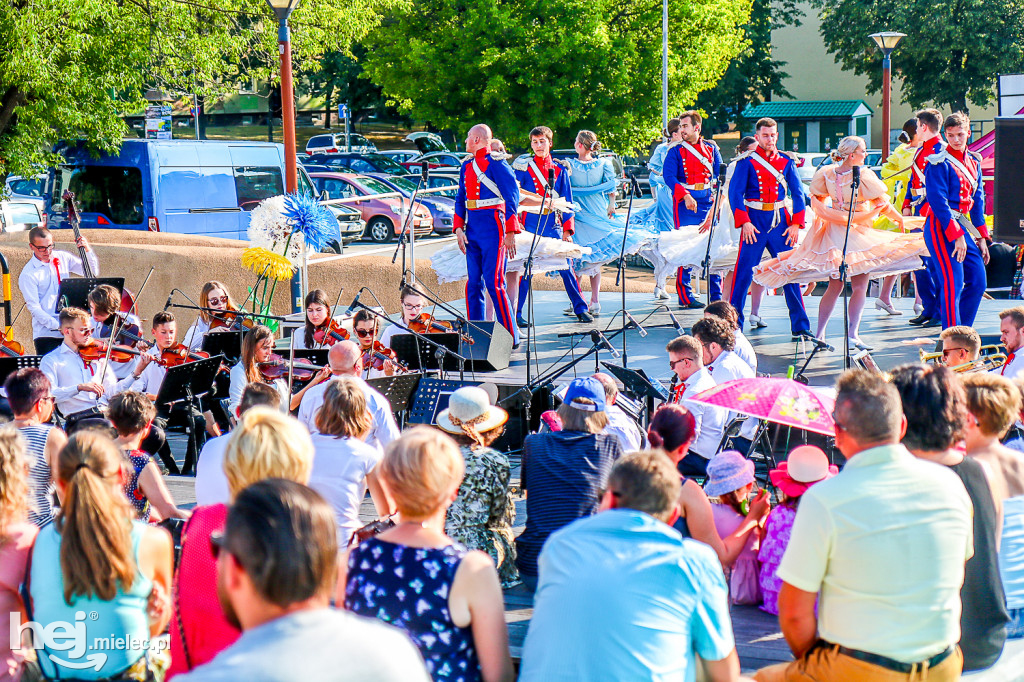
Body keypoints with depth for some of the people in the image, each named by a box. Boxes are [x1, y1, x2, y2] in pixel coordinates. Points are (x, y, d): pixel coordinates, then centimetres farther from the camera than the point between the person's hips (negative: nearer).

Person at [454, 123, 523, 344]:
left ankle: (510, 336, -5)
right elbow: (460, 199, 19)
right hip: (472, 230, 8)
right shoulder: (467, 166, 14)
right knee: (473, 284, 9)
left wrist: (510, 233, -16)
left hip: (492, 229, -8)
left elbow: (512, 197, -12)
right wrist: (459, 228, 5)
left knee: (494, 283, -10)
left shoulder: (495, 163, -9)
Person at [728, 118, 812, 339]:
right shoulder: (747, 162, -1)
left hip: (781, 222, 3)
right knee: (744, 272, -2)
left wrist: (796, 223, -2)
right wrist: (744, 222, -15)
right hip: (755, 222, -3)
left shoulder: (786, 161, 8)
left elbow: (797, 193, 8)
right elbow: (735, 192, -6)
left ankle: (800, 326, 8)